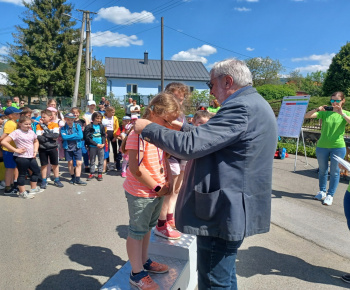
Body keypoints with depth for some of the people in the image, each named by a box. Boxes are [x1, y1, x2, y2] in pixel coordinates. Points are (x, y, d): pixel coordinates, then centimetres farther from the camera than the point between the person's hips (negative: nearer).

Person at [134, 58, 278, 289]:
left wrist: (148, 128, -13)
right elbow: (210, 138, 18)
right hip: (233, 209, 11)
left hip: (224, 212, -11)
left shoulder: (241, 108, -21)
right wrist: (182, 127, 15)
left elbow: (190, 145, -26)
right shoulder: (254, 105, 13)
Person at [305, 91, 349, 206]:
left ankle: (330, 195, 18)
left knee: (334, 172, 5)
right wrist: (317, 109, -20)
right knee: (322, 170, 13)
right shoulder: (324, 112, 4)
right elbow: (306, 116, -6)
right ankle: (322, 191, 31)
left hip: (338, 147, -1)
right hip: (322, 146, 2)